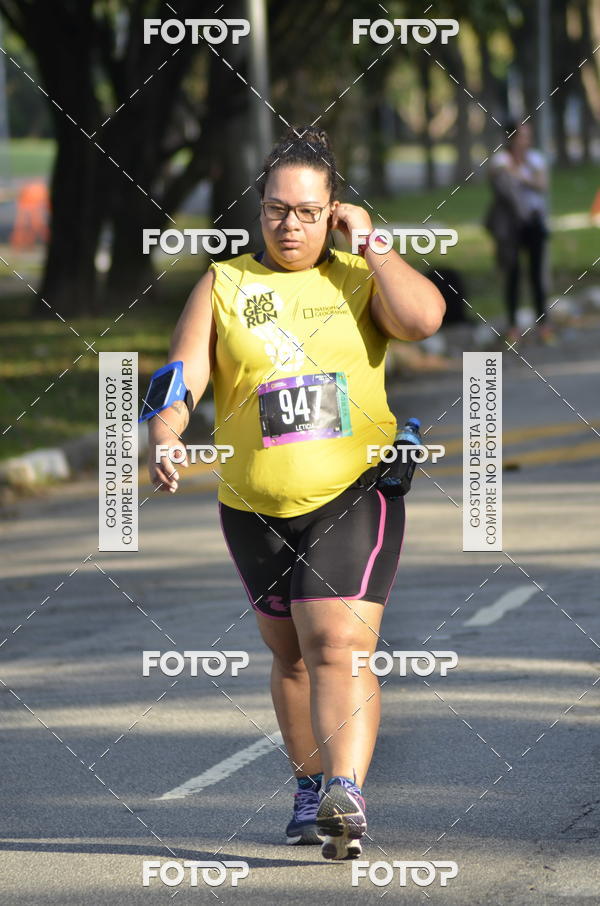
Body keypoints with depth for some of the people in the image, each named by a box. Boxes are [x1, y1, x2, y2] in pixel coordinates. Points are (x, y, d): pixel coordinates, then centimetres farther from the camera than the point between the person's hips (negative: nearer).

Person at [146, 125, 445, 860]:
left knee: (339, 646, -17)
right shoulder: (223, 285, 6)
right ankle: (310, 787, 31)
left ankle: (347, 792, -28)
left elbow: (423, 318, -15)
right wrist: (165, 437, -21)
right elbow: (184, 373, -2)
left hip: (353, 495, -3)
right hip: (255, 507, 3)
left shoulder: (359, 278, 4)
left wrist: (370, 241, -8)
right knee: (290, 653, 15)